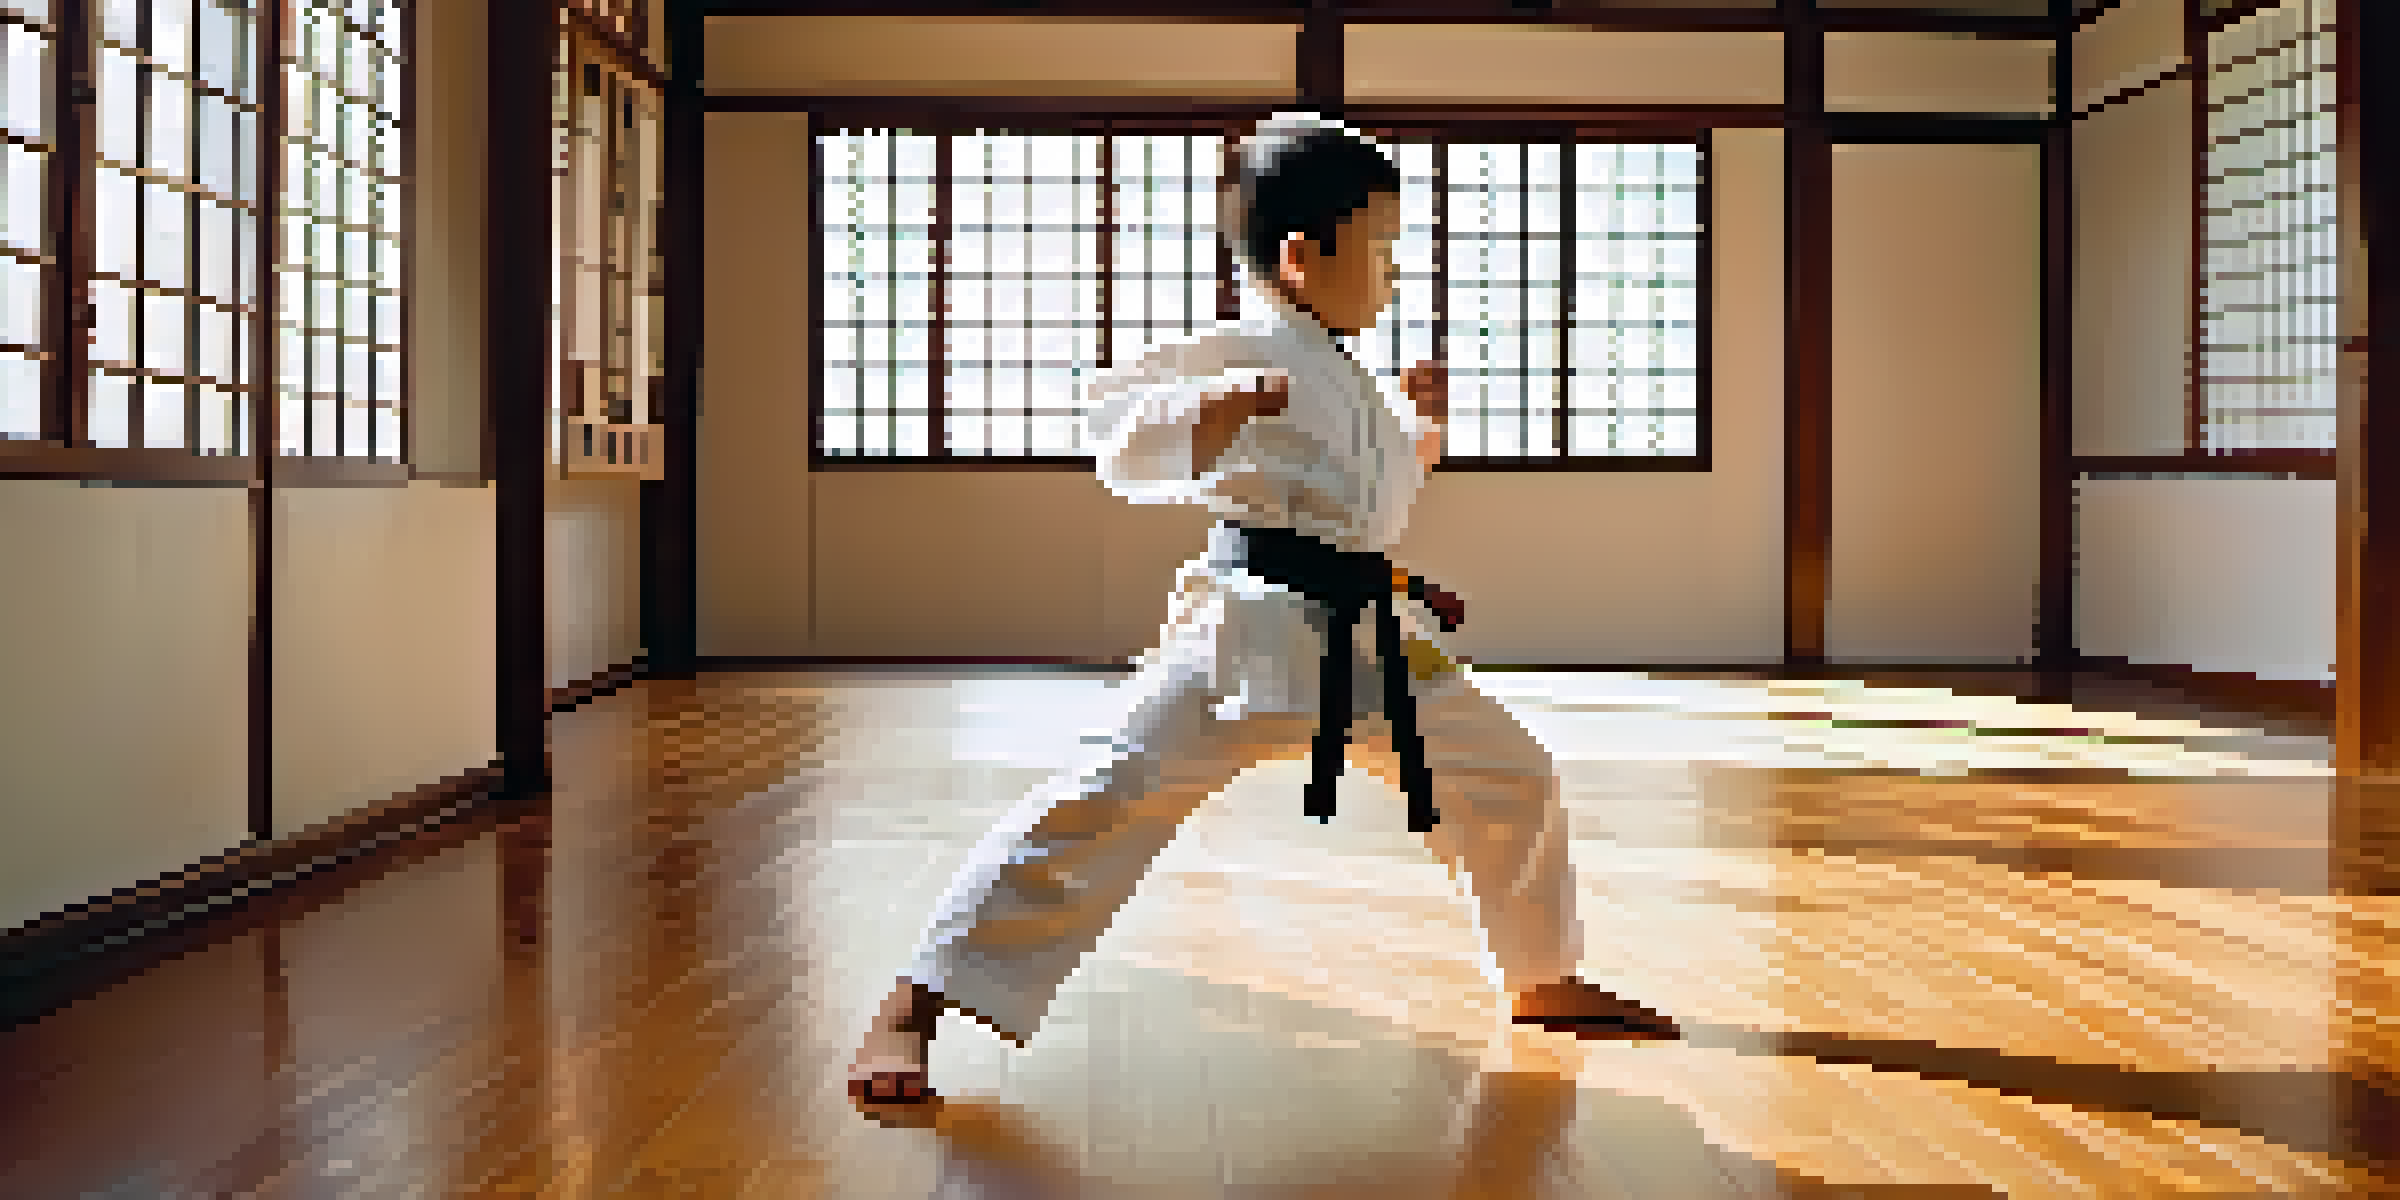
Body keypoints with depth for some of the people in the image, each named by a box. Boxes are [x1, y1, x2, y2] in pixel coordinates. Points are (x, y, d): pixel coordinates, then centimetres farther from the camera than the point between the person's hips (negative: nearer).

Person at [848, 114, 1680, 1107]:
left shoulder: (1343, 378, 19)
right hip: (1257, 626, -9)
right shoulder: (1243, 356, -8)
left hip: (1370, 634, 9)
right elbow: (1117, 423, -21)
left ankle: (1545, 982, 40)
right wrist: (1207, 407, -38)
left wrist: (1420, 426, 18)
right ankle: (915, 1008, -13)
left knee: (1512, 784, 17)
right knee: (1112, 802, -19)